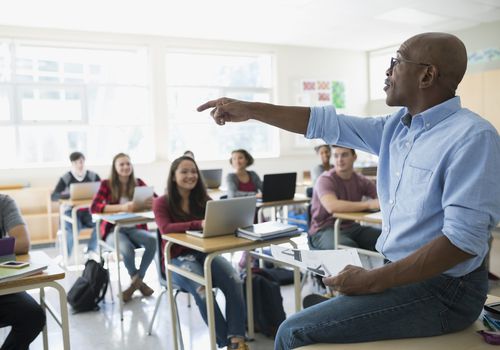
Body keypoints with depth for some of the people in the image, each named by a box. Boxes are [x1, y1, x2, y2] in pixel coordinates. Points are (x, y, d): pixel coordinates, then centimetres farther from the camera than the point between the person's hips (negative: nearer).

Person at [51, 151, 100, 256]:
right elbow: (53, 196, -11)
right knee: (73, 227, -34)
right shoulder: (65, 178, -2)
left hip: (89, 210, 2)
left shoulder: (93, 176, 4)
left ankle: (90, 251, -7)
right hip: (72, 211, -2)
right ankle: (65, 256, -11)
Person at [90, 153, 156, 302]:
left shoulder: (138, 183, 4)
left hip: (135, 228, 3)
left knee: (153, 240, -29)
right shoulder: (107, 184, -4)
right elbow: (94, 207, -18)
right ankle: (138, 281, -2)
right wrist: (122, 207, -33)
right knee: (127, 249, -34)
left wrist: (151, 202, -30)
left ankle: (136, 281, -6)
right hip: (113, 230, -3)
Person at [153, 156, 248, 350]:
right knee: (202, 289, -35)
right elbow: (166, 228, -19)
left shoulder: (203, 199, 13)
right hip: (178, 259, -4)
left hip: (205, 253, 4)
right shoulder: (162, 203, -1)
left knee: (235, 281, -28)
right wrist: (199, 224, -33)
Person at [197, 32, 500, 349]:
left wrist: (373, 281, -23)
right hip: (401, 272, 8)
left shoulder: (473, 137, -19)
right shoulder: (397, 127, 7)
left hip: (442, 289, -8)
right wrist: (250, 110, 7)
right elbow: (327, 123, 8)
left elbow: (464, 240, -25)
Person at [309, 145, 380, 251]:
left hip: (351, 227, 6)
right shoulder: (325, 180, -12)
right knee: (348, 247, -37)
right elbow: (332, 206, -31)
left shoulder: (360, 180, 8)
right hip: (324, 231, -6)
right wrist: (369, 204, -30)